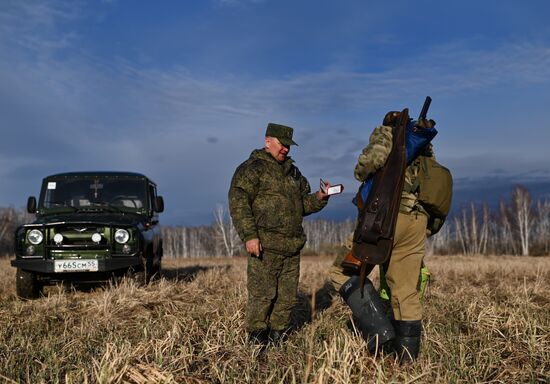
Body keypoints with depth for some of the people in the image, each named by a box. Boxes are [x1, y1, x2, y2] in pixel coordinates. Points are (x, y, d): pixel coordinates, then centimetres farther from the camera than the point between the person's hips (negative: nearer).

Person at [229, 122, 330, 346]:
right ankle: (257, 336, 8)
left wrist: (319, 198, 5)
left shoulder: (293, 171, 21)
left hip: (292, 246, 7)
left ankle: (278, 333, 22)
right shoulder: (252, 169, -3)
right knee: (262, 294, -6)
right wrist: (249, 235, -20)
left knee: (288, 295, 10)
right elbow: (238, 204, -12)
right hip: (265, 246, -7)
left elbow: (304, 203, 26)